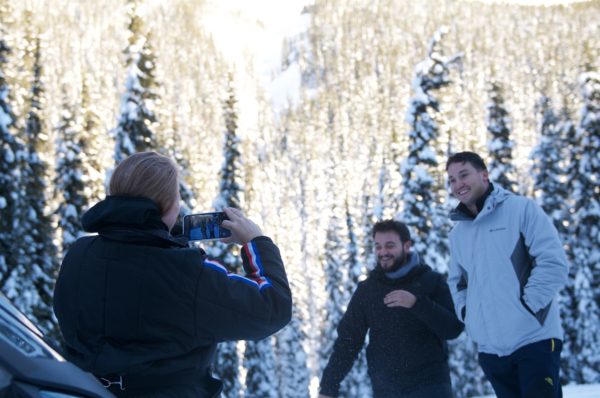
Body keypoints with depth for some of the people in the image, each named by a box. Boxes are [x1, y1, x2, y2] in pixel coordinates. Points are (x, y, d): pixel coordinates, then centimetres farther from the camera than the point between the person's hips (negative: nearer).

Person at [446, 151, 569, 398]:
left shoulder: (521, 209, -2)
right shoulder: (458, 234, 15)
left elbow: (554, 263, -10)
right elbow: (456, 282, 27)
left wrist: (527, 306, -13)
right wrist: (467, 313, 8)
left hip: (533, 339, -6)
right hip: (489, 348, 6)